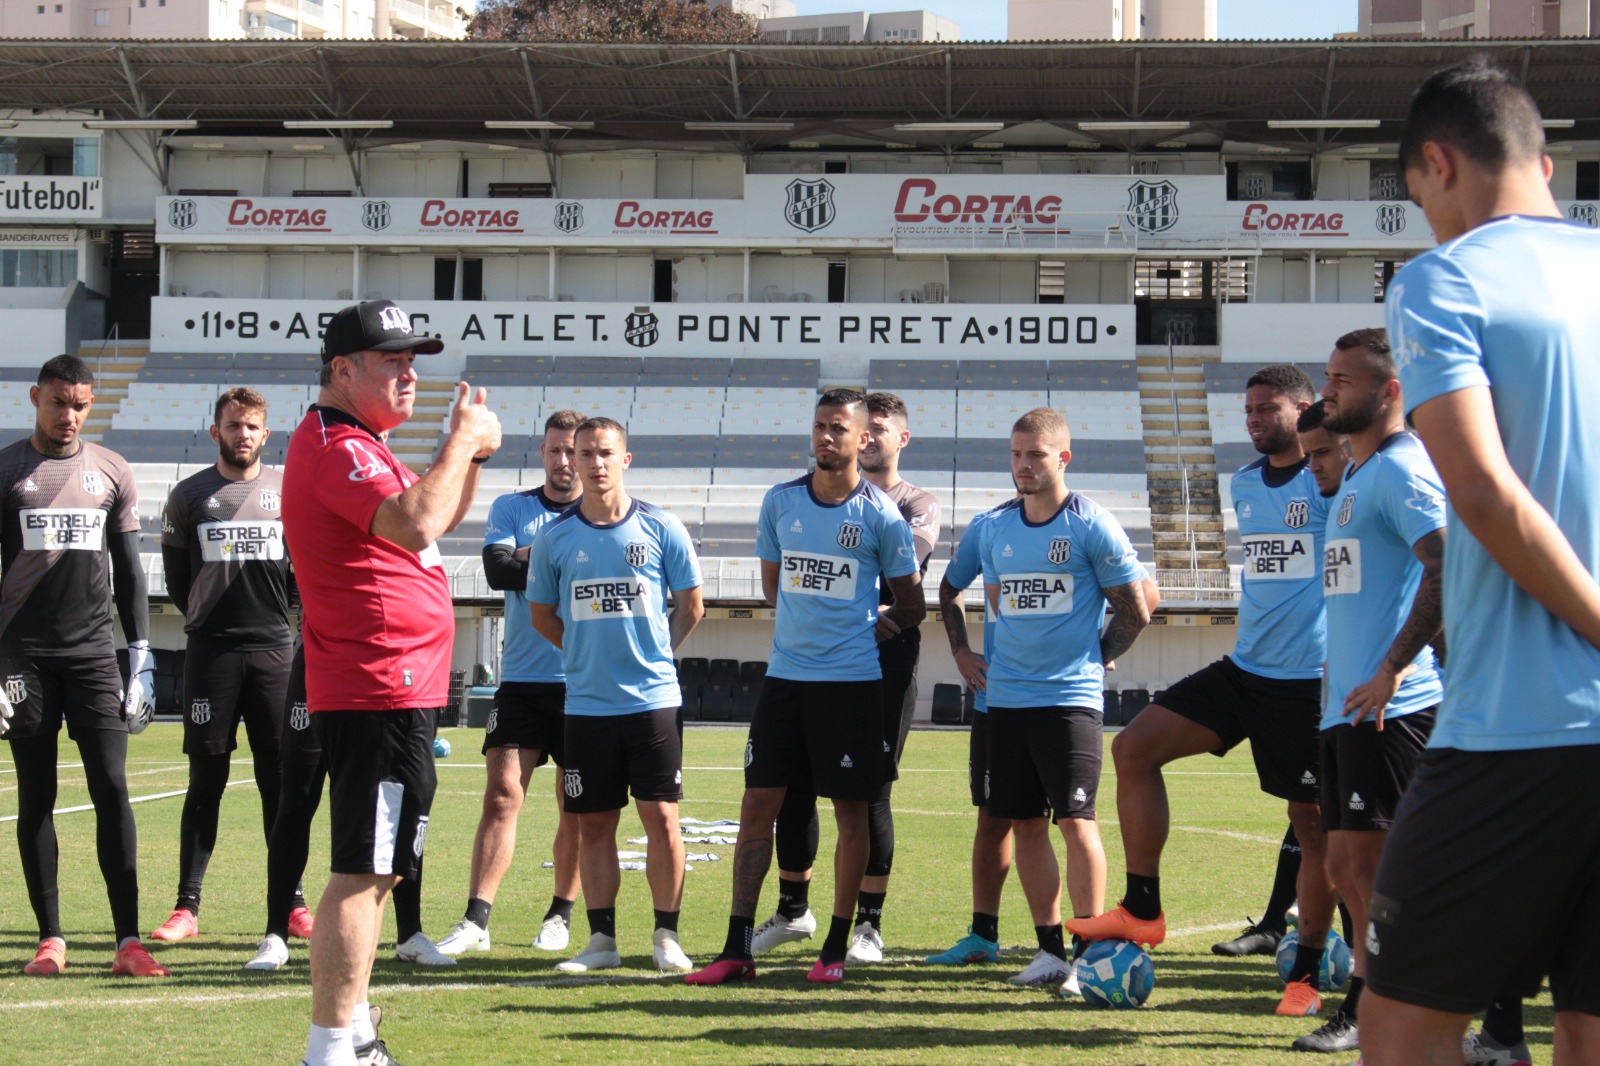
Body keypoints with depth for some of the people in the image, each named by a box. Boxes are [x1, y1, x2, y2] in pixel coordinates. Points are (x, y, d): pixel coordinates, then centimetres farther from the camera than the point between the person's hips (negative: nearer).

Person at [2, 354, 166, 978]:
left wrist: (142, 661, 6)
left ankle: (128, 942, -8)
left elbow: (129, 573, 13)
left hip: (94, 652, 1)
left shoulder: (111, 473, 10)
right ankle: (50, 939, 7)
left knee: (112, 789, -7)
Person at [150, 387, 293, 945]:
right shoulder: (189, 496, 5)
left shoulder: (288, 491, 6)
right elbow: (175, 572, 15)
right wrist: (205, 618, 12)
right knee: (206, 781, -1)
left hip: (275, 649, 1)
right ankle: (187, 906, 2)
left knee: (280, 779, 2)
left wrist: (276, 616, 9)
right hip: (210, 651, -1)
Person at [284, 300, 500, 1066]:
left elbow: (439, 517, 28)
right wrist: (461, 439, -20)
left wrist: (471, 454, 11)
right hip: (381, 693, -11)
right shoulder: (336, 447, -15)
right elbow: (414, 524, -31)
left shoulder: (355, 447, 20)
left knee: (373, 869, 18)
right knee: (363, 872, -13)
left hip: (398, 686, 11)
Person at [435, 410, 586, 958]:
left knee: (576, 808, 5)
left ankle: (561, 913, 18)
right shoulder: (510, 508, 10)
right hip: (522, 680, 0)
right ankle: (476, 919, -11)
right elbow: (498, 569, -7)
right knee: (502, 794, -8)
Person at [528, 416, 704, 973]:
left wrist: (654, 653, 9)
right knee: (593, 824, 5)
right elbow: (541, 614, 15)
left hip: (655, 699, -2)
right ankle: (601, 939, 12)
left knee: (661, 817, -3)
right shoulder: (555, 538, 3)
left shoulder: (661, 529, -1)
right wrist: (590, 654, 11)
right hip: (587, 703, 2)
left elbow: (691, 606, 9)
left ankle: (666, 936, 5)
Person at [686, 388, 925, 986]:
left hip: (852, 681, -3)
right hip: (785, 674, 4)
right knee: (757, 806, 1)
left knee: (850, 811, 2)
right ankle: (737, 948, 4)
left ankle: (836, 948, 11)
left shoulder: (880, 516, -4)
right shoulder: (781, 502, 6)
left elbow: (910, 606, 6)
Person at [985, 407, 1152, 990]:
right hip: (1007, 696, 6)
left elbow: (1135, 613, -1)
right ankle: (1050, 951, 16)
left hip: (1071, 697, -6)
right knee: (1025, 825, 7)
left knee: (1075, 821, -12)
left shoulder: (1093, 526, -6)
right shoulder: (996, 529, 9)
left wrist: (1095, 658, 7)